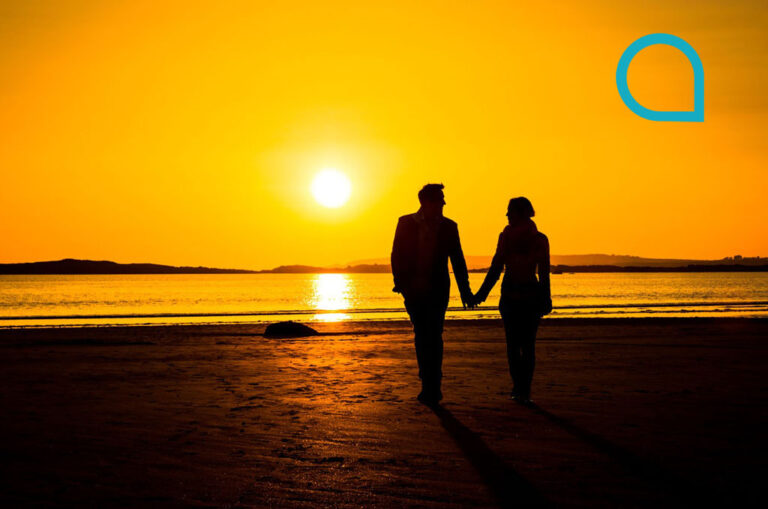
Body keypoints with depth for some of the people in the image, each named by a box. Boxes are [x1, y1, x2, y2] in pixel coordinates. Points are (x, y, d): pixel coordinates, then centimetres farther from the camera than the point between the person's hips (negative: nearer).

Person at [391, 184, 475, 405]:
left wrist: (465, 290, 4)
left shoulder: (448, 226, 4)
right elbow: (397, 256, 2)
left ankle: (431, 387, -4)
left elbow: (457, 260, 7)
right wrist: (401, 283, -10)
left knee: (433, 336, -8)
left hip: (437, 289, -1)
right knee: (421, 336, 7)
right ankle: (431, 385, 18)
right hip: (413, 290, 1)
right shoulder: (406, 223, 3)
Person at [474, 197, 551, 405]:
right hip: (531, 295, 1)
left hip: (510, 294, -1)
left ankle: (518, 386, 7)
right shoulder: (540, 239, 0)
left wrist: (482, 293, -1)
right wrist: (546, 300, 5)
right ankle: (524, 390, 0)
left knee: (513, 343, 12)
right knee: (528, 345, 7)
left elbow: (496, 268, -7)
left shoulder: (506, 236, -5)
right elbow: (544, 273, -1)